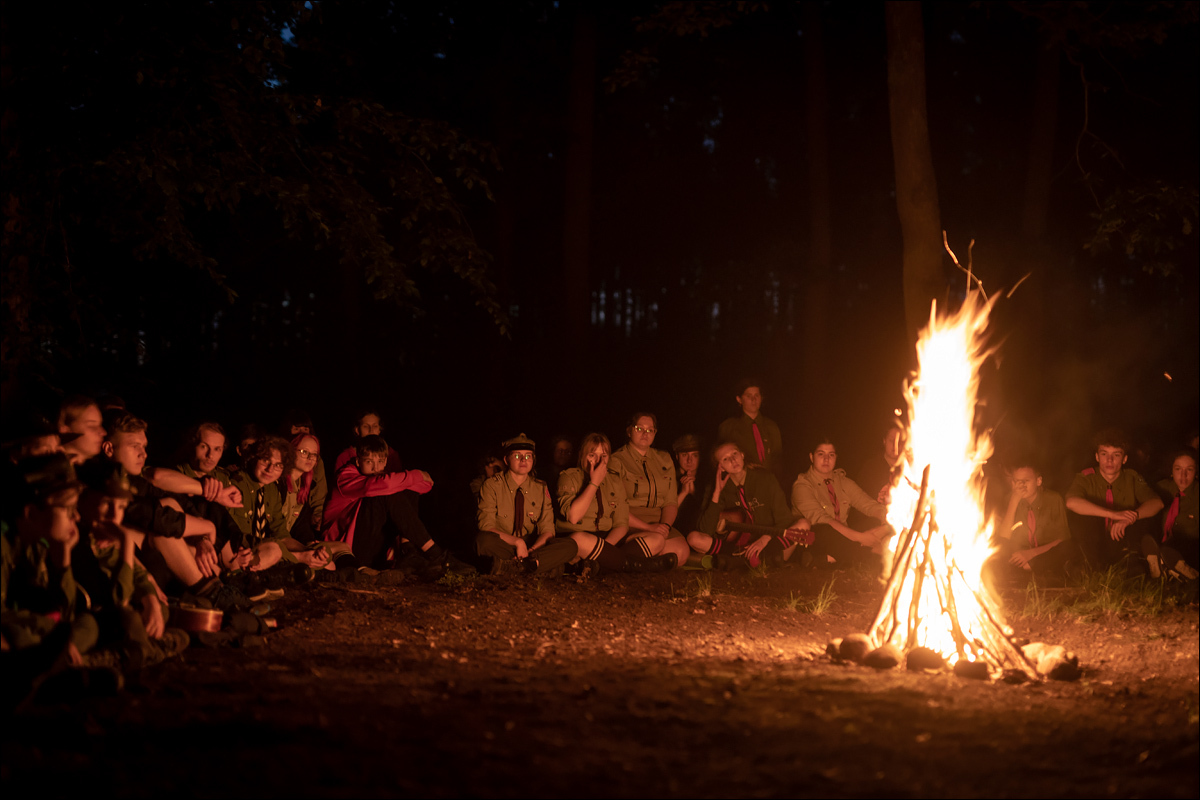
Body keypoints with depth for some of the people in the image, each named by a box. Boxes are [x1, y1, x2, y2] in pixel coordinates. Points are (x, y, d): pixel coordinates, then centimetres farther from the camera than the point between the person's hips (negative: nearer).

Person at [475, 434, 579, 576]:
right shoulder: (492, 485, -3)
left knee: (570, 546, -23)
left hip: (533, 546, 4)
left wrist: (530, 550, -20)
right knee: (483, 540, -38)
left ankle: (507, 564, -29)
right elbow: (486, 527, -12)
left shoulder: (541, 488, 7)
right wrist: (517, 542, -25)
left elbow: (547, 530, 1)